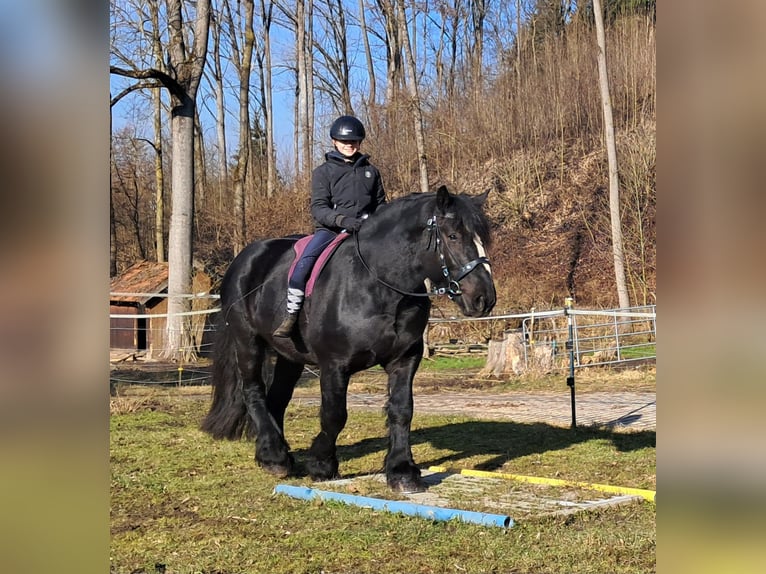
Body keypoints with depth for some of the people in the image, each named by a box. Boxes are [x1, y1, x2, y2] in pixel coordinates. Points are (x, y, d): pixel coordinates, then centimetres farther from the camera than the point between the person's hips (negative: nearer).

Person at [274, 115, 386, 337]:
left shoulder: (371, 171, 17)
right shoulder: (324, 172, 7)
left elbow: (381, 205, 22)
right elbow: (318, 208, -4)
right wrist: (342, 220, -23)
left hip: (365, 231, 3)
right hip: (330, 229, -2)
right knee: (303, 264, -26)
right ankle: (291, 317, -22)